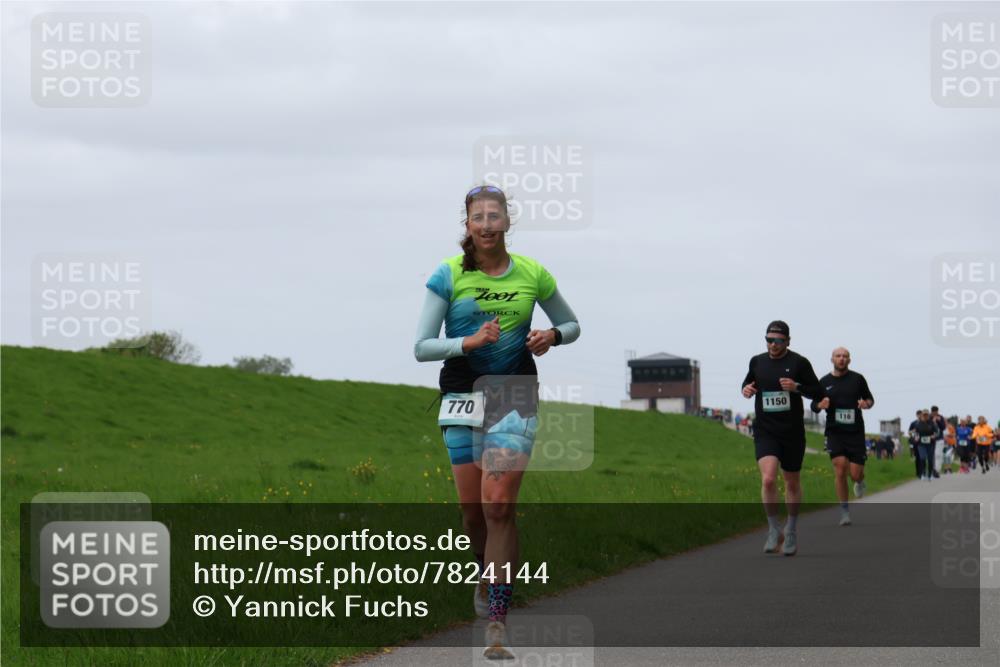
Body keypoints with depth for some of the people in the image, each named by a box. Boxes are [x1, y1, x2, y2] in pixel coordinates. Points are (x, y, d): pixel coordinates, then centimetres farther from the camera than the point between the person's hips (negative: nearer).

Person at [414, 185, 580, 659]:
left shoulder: (532, 274, 2)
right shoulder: (448, 275, -3)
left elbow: (571, 324, 17)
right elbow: (421, 347, -3)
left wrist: (552, 336, -6)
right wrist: (469, 341, -19)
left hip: (515, 396, -1)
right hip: (463, 394, 1)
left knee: (499, 506, -14)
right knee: (472, 509, 3)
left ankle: (496, 621, -15)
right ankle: (488, 577, 36)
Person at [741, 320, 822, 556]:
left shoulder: (799, 363, -3)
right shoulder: (757, 362, 5)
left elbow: (818, 393, -1)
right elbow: (748, 382, 23)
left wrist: (797, 387, -18)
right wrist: (746, 390, -1)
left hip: (792, 432, -1)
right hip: (765, 432, 1)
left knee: (792, 483, 12)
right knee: (768, 480, -19)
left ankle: (791, 531, 31)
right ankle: (774, 530, -3)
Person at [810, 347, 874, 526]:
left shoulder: (857, 379, 3)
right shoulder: (824, 382, 5)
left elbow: (870, 398, 13)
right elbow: (813, 405, 13)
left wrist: (866, 404, -10)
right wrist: (820, 405, -11)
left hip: (855, 432, 0)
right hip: (835, 432, 0)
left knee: (855, 473, -4)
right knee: (840, 469, -13)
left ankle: (860, 482, 37)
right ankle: (844, 511, -3)